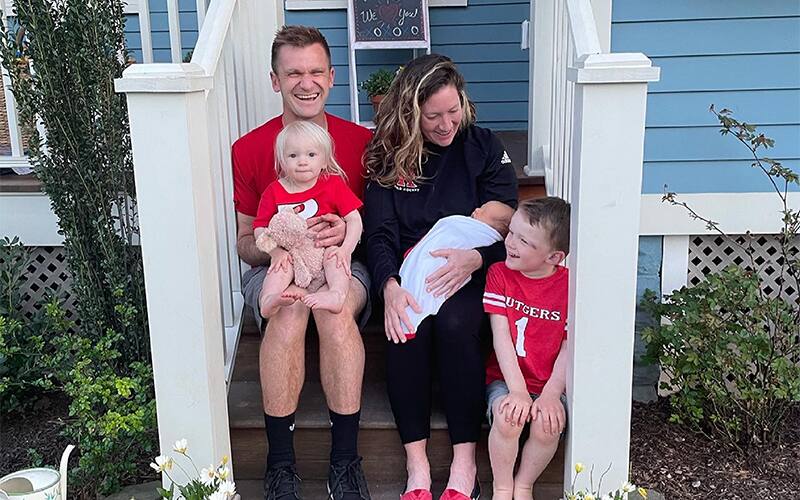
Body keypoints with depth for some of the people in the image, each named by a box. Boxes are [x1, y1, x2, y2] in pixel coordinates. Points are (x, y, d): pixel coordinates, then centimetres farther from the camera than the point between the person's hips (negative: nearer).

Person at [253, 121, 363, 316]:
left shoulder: (334, 184, 2)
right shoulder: (274, 191, 4)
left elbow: (354, 220, -3)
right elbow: (260, 228, 3)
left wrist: (345, 249, -20)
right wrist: (276, 251, -15)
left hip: (326, 251, -1)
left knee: (335, 255, -31)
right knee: (281, 264, -29)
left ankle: (336, 295, -50)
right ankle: (267, 300, -47)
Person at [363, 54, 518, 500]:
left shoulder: (484, 148, 5)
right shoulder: (389, 156, 6)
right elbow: (380, 235, -4)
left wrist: (474, 258, -23)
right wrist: (390, 286, -24)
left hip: (469, 275, 0)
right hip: (407, 275, 1)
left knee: (455, 323, -32)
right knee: (407, 327, -31)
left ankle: (465, 461, -22)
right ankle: (416, 463, -23)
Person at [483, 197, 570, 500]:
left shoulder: (570, 285, -4)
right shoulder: (499, 273, -2)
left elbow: (569, 347, -5)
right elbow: (501, 336, -9)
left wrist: (551, 395, -19)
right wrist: (518, 390, -20)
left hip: (549, 383, 0)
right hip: (505, 377, 0)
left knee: (549, 423, -28)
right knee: (507, 416, -30)